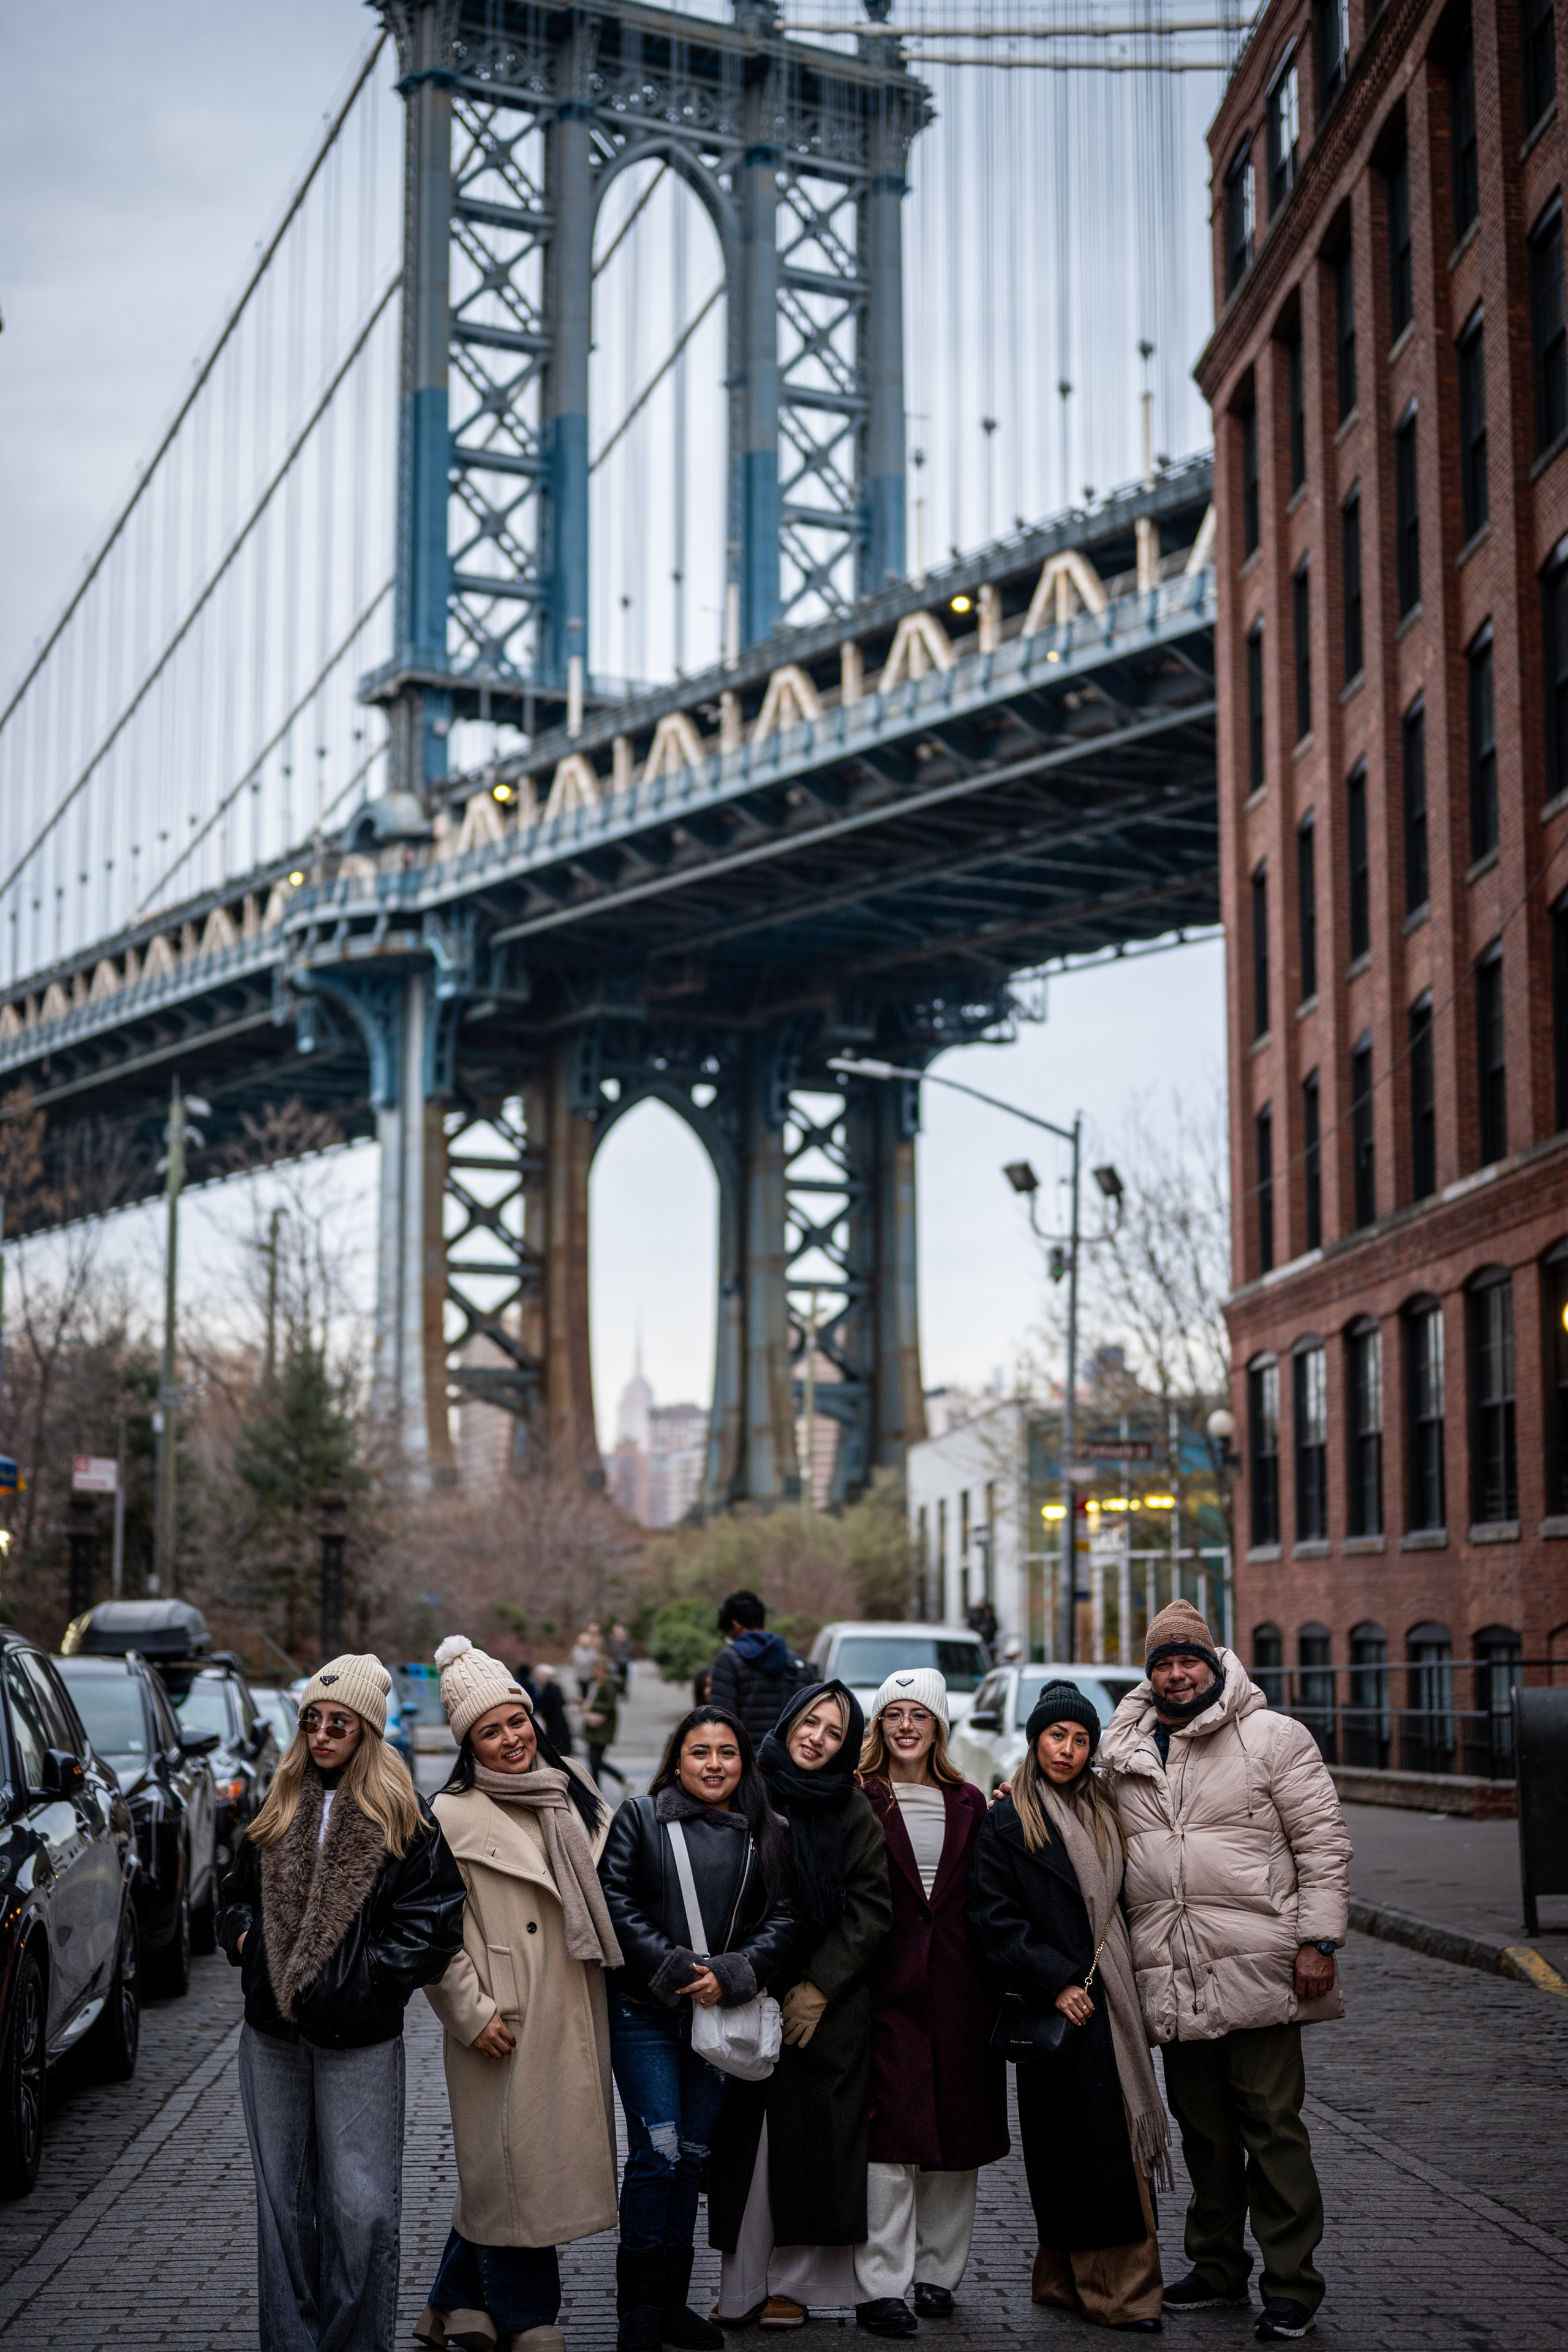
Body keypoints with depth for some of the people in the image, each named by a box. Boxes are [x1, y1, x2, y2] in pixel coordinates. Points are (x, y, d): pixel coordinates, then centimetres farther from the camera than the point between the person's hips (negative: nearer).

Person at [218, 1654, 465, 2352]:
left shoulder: (404, 1820, -4)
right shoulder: (278, 1810, 11)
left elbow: (432, 1924, -8)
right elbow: (237, 1894, 22)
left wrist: (362, 1975, -14)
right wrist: (246, 1937, 2)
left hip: (358, 2039, -5)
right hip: (271, 2033, 5)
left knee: (359, 2204, -4)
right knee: (282, 2197, 11)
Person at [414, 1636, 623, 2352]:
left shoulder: (574, 1795, 11)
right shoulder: (452, 1817, -8)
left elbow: (609, 1890, 24)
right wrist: (470, 2012, -13)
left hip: (573, 2017, 6)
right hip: (505, 2024, -6)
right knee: (512, 2164, -1)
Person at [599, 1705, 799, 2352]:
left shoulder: (766, 1833, 10)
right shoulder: (640, 1818, 2)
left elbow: (782, 1919, 3)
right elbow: (617, 1906, -6)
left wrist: (730, 1976, -12)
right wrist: (675, 1972, -13)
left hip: (722, 2013, 3)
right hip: (646, 2013, -3)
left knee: (693, 2154, 8)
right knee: (657, 2151, -10)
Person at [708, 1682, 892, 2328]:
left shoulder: (854, 1814, 3)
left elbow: (872, 1910, 1)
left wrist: (819, 1988, -6)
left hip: (827, 2006, 0)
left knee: (811, 2139, 0)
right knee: (746, 2142, -2)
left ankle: (792, 2281, 10)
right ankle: (741, 2287, 6)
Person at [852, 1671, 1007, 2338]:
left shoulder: (968, 1806, 13)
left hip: (960, 1988, 4)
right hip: (889, 1987, -4)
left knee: (959, 2135, 8)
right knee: (891, 2134, -8)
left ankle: (937, 2271, 20)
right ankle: (881, 2288, -4)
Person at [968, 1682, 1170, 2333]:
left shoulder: (1104, 1814, 14)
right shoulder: (1005, 1821, -3)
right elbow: (993, 1916, -9)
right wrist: (1055, 1983, -14)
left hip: (1112, 2000, 6)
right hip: (1058, 2008, -6)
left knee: (1121, 2138, 3)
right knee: (1084, 2141, -6)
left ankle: (1067, 2280, 13)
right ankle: (1114, 2293, -2)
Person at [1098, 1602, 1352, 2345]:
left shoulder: (1274, 1738, -1)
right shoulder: (1125, 1754, 12)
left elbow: (1323, 1843, -4)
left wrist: (1318, 1941, -10)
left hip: (1256, 1970, -5)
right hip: (1170, 1978, 5)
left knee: (1271, 2126, -2)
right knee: (1202, 2128, 14)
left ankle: (1291, 2282, 6)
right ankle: (1216, 2266, 26)